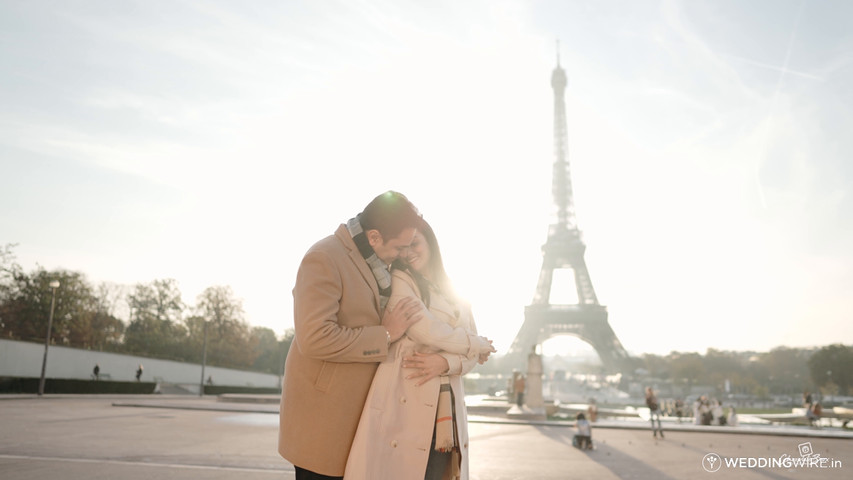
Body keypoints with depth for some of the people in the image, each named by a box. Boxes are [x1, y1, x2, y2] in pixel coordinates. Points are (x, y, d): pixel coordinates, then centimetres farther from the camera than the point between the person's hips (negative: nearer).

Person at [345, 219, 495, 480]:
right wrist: (479, 344, 4)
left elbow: (472, 355, 11)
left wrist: (445, 362, -12)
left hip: (447, 410, 5)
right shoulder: (397, 280, 1)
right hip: (404, 404, -5)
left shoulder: (454, 296, 18)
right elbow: (425, 330, -11)